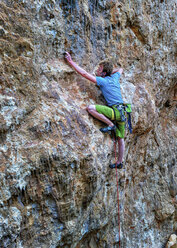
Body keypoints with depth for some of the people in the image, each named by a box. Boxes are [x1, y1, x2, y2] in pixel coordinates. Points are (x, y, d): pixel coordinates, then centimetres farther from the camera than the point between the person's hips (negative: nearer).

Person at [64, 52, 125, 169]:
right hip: (122, 112, 9)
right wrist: (111, 71, 33)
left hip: (116, 110, -9)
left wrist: (71, 61, -9)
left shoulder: (103, 81, -7)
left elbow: (84, 73, -12)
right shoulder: (115, 77, 13)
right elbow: (120, 69, 38)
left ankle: (111, 125, -9)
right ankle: (120, 162, 23)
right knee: (120, 138, 15)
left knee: (91, 108, -20)